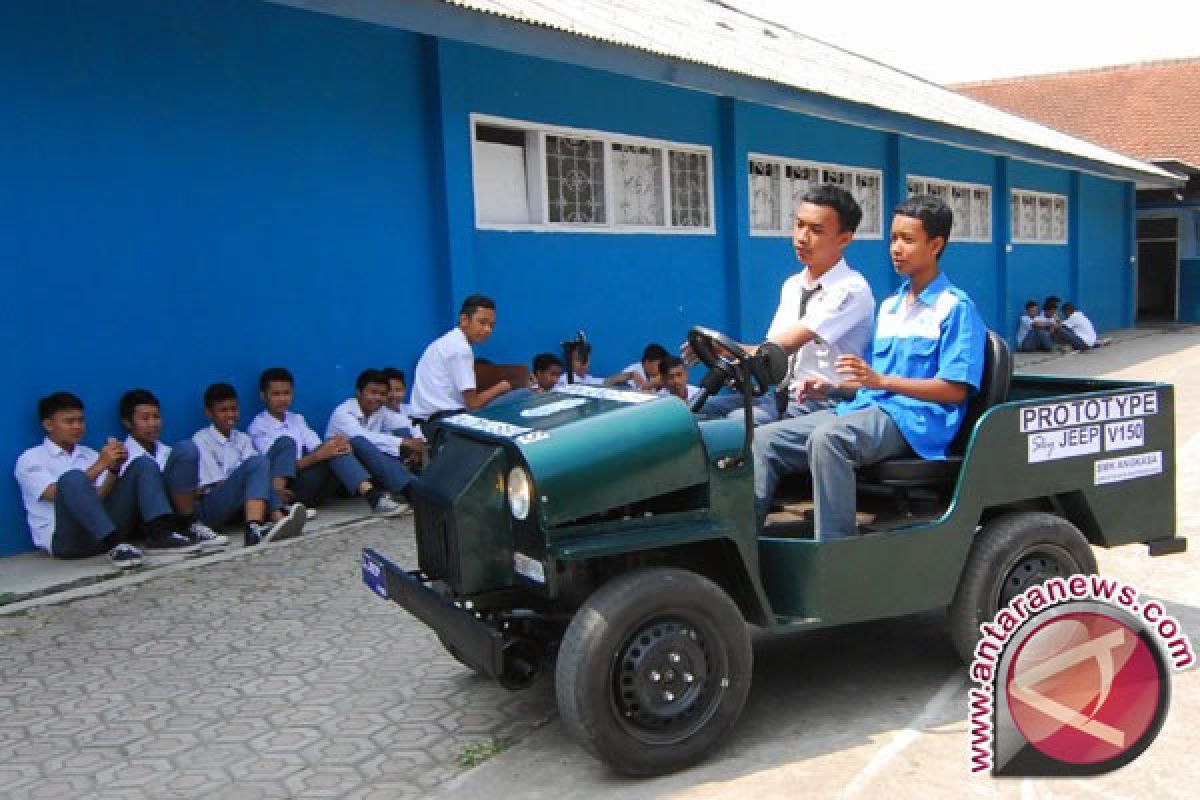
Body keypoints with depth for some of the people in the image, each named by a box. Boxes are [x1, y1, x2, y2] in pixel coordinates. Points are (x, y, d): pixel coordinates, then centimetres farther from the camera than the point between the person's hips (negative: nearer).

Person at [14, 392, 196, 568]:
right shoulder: (30, 459, 7)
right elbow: (59, 495, -11)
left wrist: (114, 469, -9)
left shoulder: (90, 455, 22)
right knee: (72, 478, -32)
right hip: (64, 539, -5)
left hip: (105, 532, 5)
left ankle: (160, 534, -31)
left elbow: (99, 498, 7)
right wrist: (101, 465, -16)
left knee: (144, 463, -8)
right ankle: (114, 546, -43)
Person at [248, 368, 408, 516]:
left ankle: (372, 495, -37)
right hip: (289, 490, -5)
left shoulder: (297, 419, 19)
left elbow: (318, 450, 7)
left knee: (336, 448, -18)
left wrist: (337, 445, -17)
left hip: (313, 490, 5)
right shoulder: (258, 427, 1)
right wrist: (319, 456, -26)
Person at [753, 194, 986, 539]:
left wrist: (882, 381, -20)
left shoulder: (956, 307, -2)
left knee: (827, 437, -37)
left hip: (913, 418, -8)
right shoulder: (889, 306, 22)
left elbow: (955, 390, -10)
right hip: (867, 407, 8)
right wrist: (829, 386, 5)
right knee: (765, 439, -10)